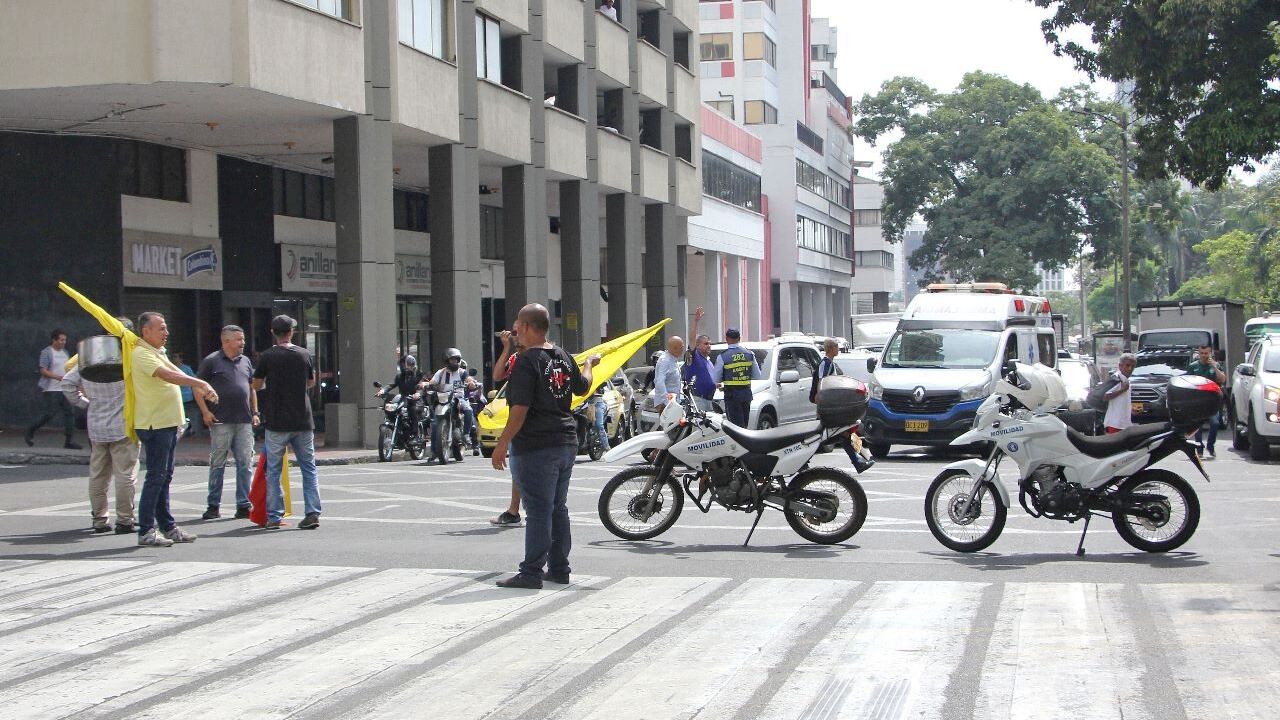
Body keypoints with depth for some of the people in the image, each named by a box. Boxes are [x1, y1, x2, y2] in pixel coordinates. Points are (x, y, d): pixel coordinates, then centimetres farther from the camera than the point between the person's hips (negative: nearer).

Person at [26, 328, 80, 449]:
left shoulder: (65, 352, 16)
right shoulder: (46, 352, -7)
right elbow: (43, 371, -14)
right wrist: (58, 377, -25)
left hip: (63, 389, 7)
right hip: (50, 390, -7)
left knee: (69, 412, -2)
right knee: (51, 414, -9)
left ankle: (69, 441, 0)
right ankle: (31, 430, 12)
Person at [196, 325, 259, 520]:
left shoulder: (245, 361, 14)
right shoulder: (212, 361, -2)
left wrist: (255, 412, 15)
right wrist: (205, 412, -8)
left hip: (244, 422, 5)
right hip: (221, 422, -5)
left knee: (245, 463, 2)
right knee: (217, 464, 1)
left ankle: (244, 505, 8)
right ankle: (214, 506, 8)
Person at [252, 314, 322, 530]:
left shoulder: (268, 356, -6)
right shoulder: (304, 354, 2)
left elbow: (256, 385, 5)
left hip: (276, 422, -2)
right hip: (303, 421, 2)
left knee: (273, 471, 6)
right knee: (309, 468, 8)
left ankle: (274, 517, 5)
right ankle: (312, 514, 1)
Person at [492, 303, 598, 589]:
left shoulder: (527, 362, -15)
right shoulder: (563, 356, 8)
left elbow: (520, 409, -20)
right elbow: (582, 387, 25)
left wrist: (502, 444, -15)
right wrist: (589, 364, 44)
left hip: (536, 447, -8)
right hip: (566, 443, 8)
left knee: (538, 511, -5)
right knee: (558, 508, 14)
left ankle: (531, 573, -2)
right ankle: (559, 569, 20)